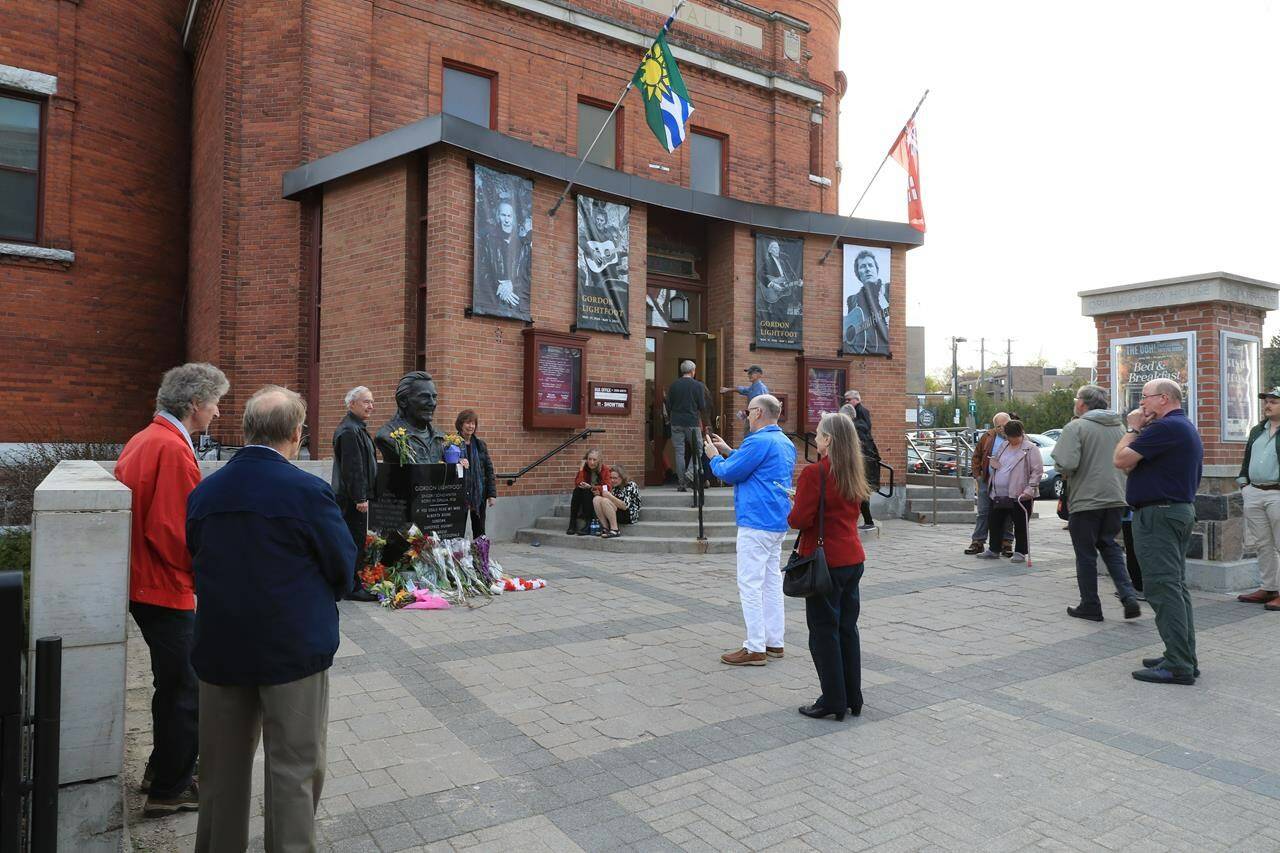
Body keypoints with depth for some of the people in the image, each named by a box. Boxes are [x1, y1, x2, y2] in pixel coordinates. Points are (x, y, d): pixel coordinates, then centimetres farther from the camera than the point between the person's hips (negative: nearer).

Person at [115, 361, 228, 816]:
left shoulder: (145, 438, 9)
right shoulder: (173, 448, -22)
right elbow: (172, 530, -25)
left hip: (145, 579, 10)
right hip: (163, 587, -10)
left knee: (175, 681, 22)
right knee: (184, 687, 4)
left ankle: (164, 767, 37)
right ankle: (169, 790, 18)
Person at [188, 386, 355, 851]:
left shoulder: (203, 491, -3)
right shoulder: (309, 492, -18)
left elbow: (197, 563, 6)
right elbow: (343, 568, -9)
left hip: (221, 648, 5)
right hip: (295, 650, -5)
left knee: (223, 765, 21)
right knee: (295, 768, 9)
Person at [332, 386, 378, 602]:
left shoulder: (357, 428, 18)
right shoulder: (349, 431, -16)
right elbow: (352, 468, -22)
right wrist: (360, 498, -23)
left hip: (353, 497, 11)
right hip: (351, 498, -11)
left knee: (355, 540, 15)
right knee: (354, 540, -4)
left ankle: (352, 583, 24)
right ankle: (352, 587, 3)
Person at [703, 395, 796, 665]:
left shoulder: (759, 441, -17)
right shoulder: (786, 442, 14)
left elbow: (729, 473, -12)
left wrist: (714, 457, 6)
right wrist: (728, 451, 20)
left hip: (757, 522, -10)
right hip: (778, 522, 10)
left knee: (750, 584, -5)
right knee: (771, 580, 14)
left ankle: (755, 649, -2)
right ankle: (774, 642, 21)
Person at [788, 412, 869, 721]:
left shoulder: (814, 473, -18)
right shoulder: (854, 473, 7)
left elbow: (799, 520, -19)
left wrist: (792, 508, 3)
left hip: (825, 561, -8)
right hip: (853, 559, 8)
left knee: (824, 632, 4)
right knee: (847, 628, 16)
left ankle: (833, 701, 12)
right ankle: (853, 698, 25)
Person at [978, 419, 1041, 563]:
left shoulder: (1030, 449, -7)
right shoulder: (1004, 446, 14)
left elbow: (1037, 470, -11)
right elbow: (994, 461, 28)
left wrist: (1030, 489, -18)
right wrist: (992, 464, 3)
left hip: (1020, 495, -7)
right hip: (998, 494, 7)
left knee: (1020, 525, 4)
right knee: (994, 522, 11)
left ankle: (1020, 552, 15)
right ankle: (993, 549, 24)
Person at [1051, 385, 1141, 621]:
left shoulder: (1076, 427, -14)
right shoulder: (1119, 426, 9)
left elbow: (1066, 463, -23)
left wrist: (1064, 472, -2)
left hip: (1086, 500, -6)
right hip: (1115, 498, 6)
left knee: (1086, 554, 5)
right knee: (1109, 546, 20)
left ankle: (1090, 607, 14)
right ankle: (1129, 597, 7)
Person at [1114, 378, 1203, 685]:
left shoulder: (1165, 427, -17)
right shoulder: (1188, 428, 18)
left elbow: (1122, 460, -16)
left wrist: (1134, 428, -4)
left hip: (1158, 513, -11)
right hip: (1182, 509, 11)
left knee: (1162, 588, -9)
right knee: (1176, 586, 15)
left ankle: (1178, 665, -7)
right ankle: (1185, 657, 21)